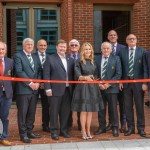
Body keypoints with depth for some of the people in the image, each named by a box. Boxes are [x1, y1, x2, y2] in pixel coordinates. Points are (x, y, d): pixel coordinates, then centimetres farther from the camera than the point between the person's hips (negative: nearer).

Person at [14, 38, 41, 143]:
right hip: (23, 89, -6)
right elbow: (19, 71, -13)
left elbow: (39, 71, 12)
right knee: (22, 113, 1)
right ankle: (23, 134, 10)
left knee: (32, 112, 11)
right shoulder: (18, 56, -3)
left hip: (34, 89, 6)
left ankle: (29, 131, 22)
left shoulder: (35, 57, 18)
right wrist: (30, 83, -14)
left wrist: (37, 82, -5)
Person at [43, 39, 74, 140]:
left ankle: (64, 130, 23)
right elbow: (46, 74, -5)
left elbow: (72, 74, 13)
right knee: (54, 112, 4)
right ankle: (54, 131, 14)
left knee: (66, 111, 10)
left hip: (68, 89, 4)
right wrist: (48, 89, -11)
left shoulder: (70, 59, 13)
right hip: (55, 90, -4)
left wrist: (72, 87, 5)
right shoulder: (50, 59, -1)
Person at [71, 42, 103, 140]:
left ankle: (88, 131, 16)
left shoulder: (93, 62, 11)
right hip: (83, 87, -5)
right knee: (83, 111, -2)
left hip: (93, 88, 5)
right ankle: (83, 132, 8)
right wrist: (85, 77, -30)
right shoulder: (79, 62, -5)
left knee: (90, 111, 7)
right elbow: (78, 76, -14)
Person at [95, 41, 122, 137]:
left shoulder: (116, 59, 1)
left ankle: (115, 128, 16)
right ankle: (102, 127, 22)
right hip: (99, 88, 2)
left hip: (111, 88, -2)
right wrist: (99, 84, -7)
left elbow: (118, 74, -5)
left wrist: (108, 84, -12)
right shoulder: (97, 59, 7)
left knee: (113, 109, 4)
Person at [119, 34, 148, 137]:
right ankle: (130, 127, 18)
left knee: (139, 106, 5)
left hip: (138, 82, -2)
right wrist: (120, 81, 0)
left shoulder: (142, 51, 1)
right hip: (126, 82, 2)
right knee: (128, 106, 7)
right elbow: (120, 68, 6)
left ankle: (141, 128, 16)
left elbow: (145, 68, -2)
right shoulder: (122, 52, 5)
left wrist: (145, 82, -8)